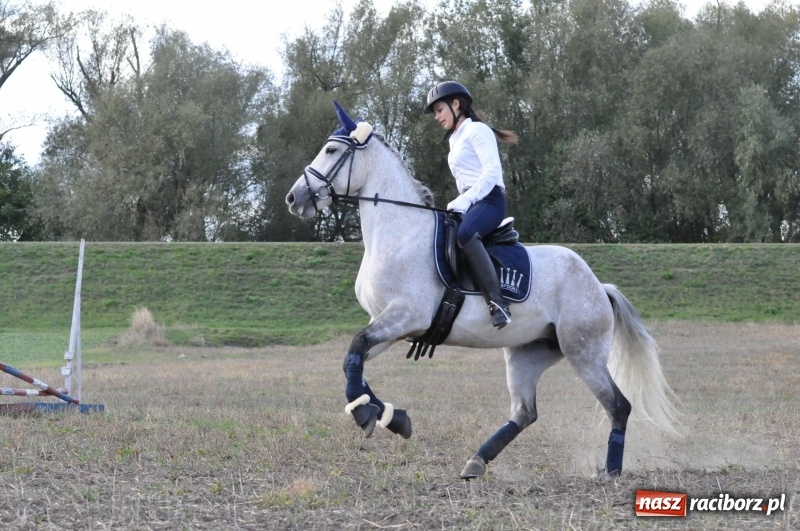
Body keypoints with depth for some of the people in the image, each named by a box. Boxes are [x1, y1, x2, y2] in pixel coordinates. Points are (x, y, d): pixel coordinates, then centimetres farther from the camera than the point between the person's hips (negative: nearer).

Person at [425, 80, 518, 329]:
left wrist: (463, 202, -21)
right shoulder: (455, 139, 27)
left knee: (464, 233, -40)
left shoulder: (477, 131, -1)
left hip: (488, 199, -10)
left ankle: (497, 302, -45)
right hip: (469, 204, 11)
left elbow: (492, 170, -14)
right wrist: (458, 205, 12)